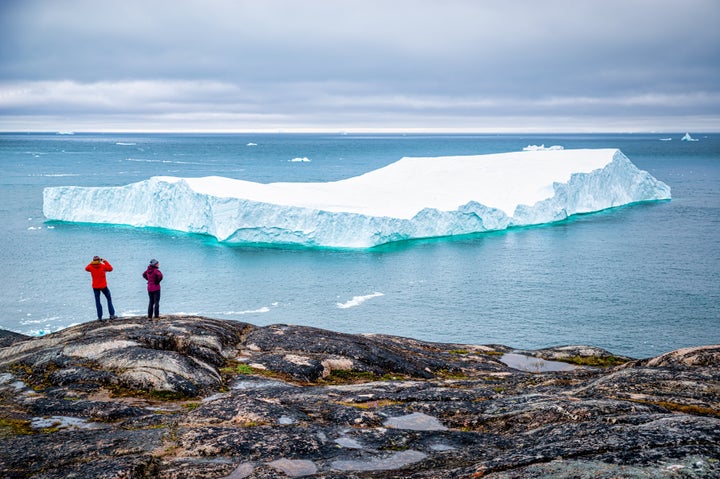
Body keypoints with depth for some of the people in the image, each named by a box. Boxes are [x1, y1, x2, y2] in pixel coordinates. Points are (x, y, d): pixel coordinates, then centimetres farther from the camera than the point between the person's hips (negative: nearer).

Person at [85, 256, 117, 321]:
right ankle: (112, 315, 6)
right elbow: (110, 268, 4)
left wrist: (91, 263, 18)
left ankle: (99, 317, 4)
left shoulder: (91, 267, -6)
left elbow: (86, 268, 16)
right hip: (103, 286, -1)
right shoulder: (103, 266, -11)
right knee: (109, 299, 12)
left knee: (97, 301, 8)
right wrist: (105, 261, 7)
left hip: (95, 287, 1)